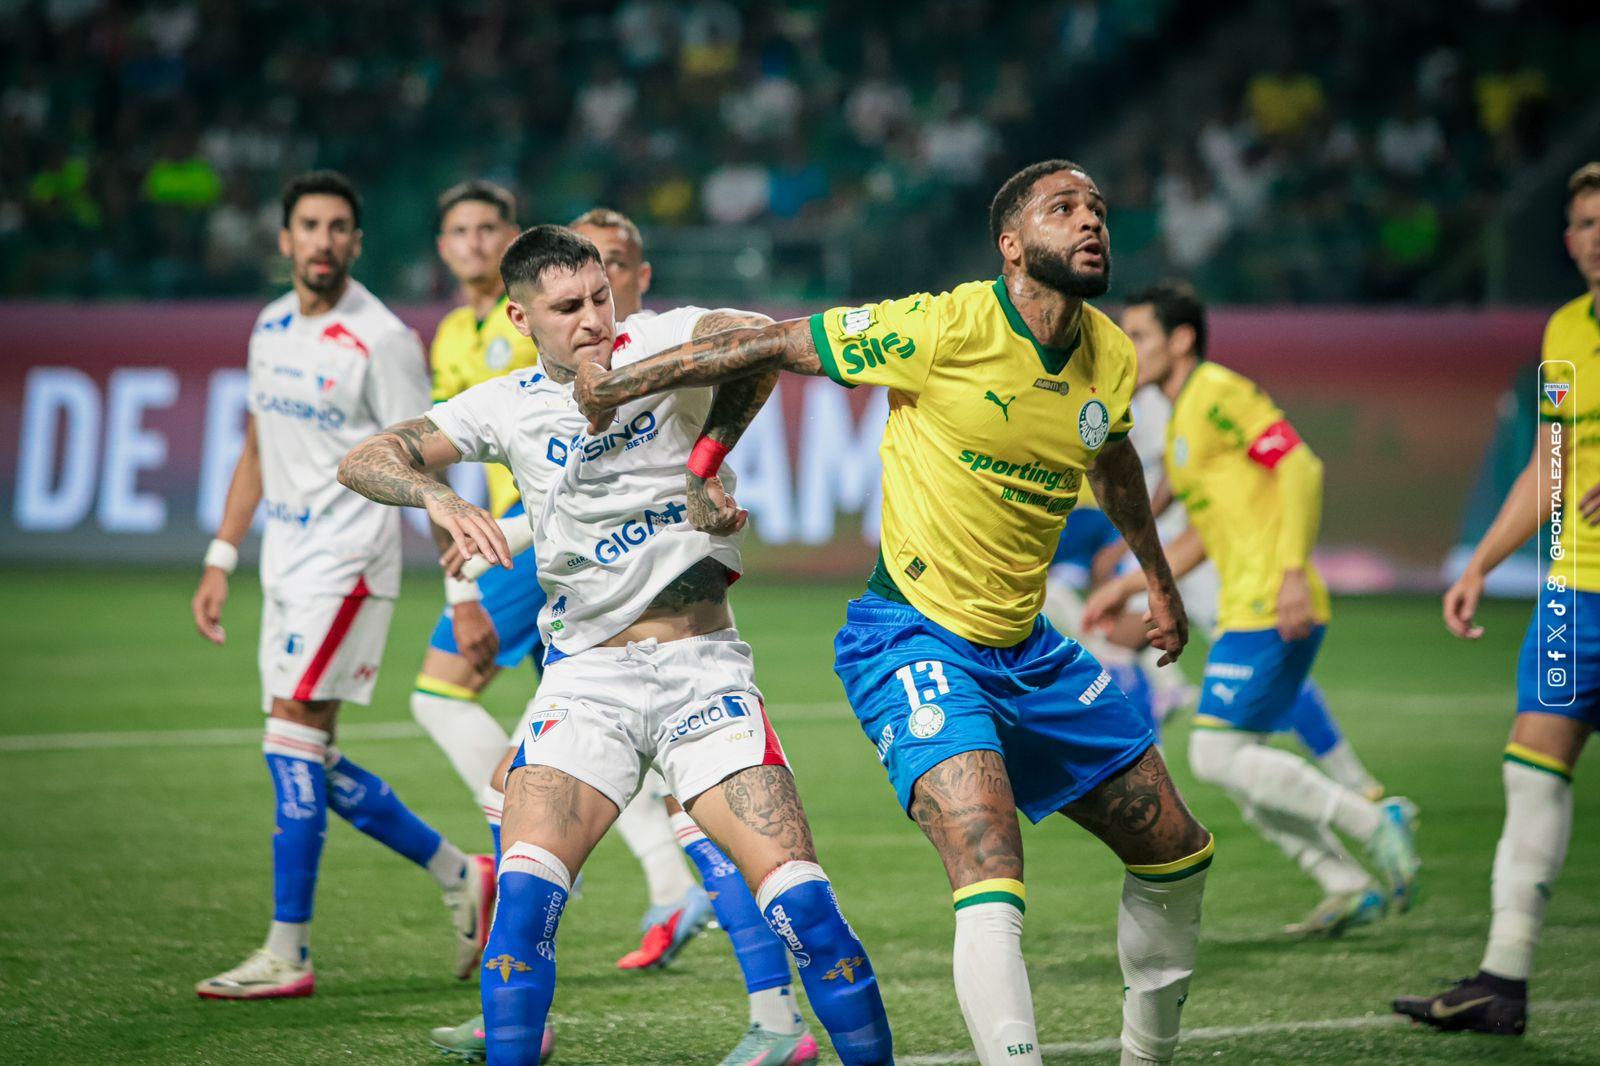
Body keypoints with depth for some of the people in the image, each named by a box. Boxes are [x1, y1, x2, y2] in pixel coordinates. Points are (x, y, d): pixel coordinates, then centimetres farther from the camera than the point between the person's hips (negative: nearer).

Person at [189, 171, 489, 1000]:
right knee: (310, 765, 8)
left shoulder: (381, 340, -12)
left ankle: (287, 955, -11)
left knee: (293, 737, -14)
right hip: (285, 560, 8)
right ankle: (462, 878, 23)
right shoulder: (271, 327, 11)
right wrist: (219, 562, 18)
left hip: (348, 562, -8)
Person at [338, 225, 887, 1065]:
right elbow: (366, 461, 0)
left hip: (703, 662, -2)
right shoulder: (507, 407, 7)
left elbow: (755, 336, -20)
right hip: (587, 672, 2)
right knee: (527, 886, -18)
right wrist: (442, 498, -21)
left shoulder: (656, 345, -1)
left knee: (799, 895, -12)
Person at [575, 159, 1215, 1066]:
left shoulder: (1112, 357, 2)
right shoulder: (946, 327, -19)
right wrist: (623, 381, -5)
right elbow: (776, 345, -9)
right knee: (993, 884, -27)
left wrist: (1160, 580, 38)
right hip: (917, 641, -7)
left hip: (1028, 649, 7)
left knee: (1178, 854, 14)